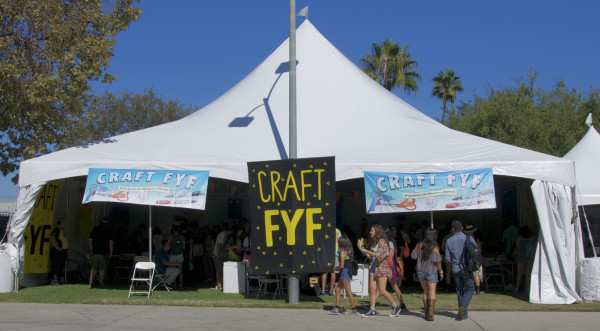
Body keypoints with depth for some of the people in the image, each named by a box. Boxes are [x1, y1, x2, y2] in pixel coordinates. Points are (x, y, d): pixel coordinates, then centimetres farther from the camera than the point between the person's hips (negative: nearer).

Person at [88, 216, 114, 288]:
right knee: (102, 268, 4)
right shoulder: (109, 230, -3)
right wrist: (111, 252, -2)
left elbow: (90, 240, 9)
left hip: (95, 252, 3)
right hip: (105, 252, -3)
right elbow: (111, 242, -7)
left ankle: (91, 283, 3)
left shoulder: (95, 229, 7)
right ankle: (101, 283, 5)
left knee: (94, 268, 8)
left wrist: (91, 249, 16)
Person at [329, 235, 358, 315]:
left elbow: (342, 266, -19)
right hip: (347, 273, 10)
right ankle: (337, 307, 16)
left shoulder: (343, 252, -14)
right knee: (337, 289, 14)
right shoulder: (349, 252, 11)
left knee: (348, 292, -5)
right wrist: (337, 267, 15)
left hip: (345, 273, -10)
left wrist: (336, 268, 1)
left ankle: (354, 309, -1)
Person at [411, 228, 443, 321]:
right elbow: (437, 261, -14)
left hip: (421, 271, 4)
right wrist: (441, 271, -4)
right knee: (432, 293, -1)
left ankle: (426, 312, 18)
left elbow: (413, 255, 1)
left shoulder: (420, 245, 0)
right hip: (431, 271, -4)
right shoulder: (435, 247, -10)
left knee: (426, 292, 17)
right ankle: (430, 314, -7)